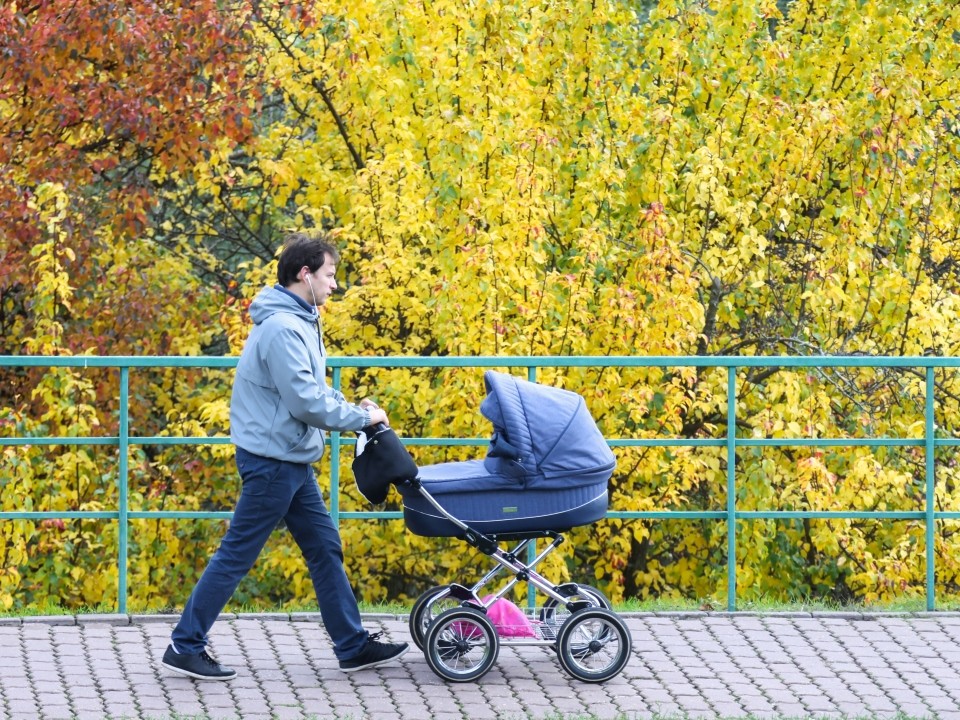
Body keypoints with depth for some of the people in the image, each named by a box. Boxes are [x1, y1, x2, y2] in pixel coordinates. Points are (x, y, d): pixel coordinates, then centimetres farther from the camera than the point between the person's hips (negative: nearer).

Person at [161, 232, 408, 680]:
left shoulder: (300, 323, 11)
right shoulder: (282, 328, -21)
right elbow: (306, 402, -24)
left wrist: (351, 409, 3)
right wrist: (362, 417, -13)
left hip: (291, 460, 10)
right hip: (271, 460, -10)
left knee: (324, 547, 13)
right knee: (236, 555, -4)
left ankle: (353, 646, 19)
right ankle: (185, 646, 2)